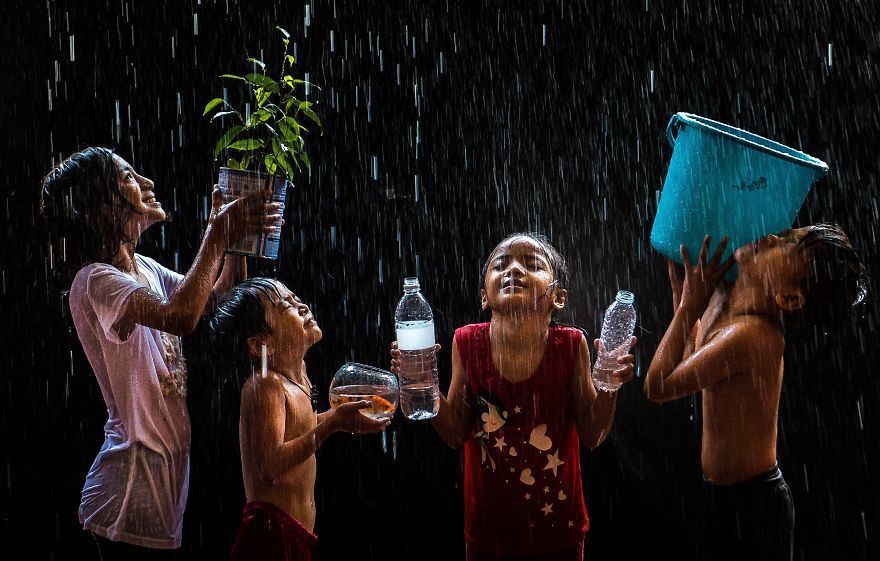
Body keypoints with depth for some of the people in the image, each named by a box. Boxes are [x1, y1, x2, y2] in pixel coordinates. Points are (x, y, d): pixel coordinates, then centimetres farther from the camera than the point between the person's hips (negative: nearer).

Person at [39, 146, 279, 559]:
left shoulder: (145, 269, 10)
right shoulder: (94, 281, -18)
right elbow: (181, 316, -36)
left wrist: (239, 236, 3)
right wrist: (218, 235, -25)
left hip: (172, 462, 9)